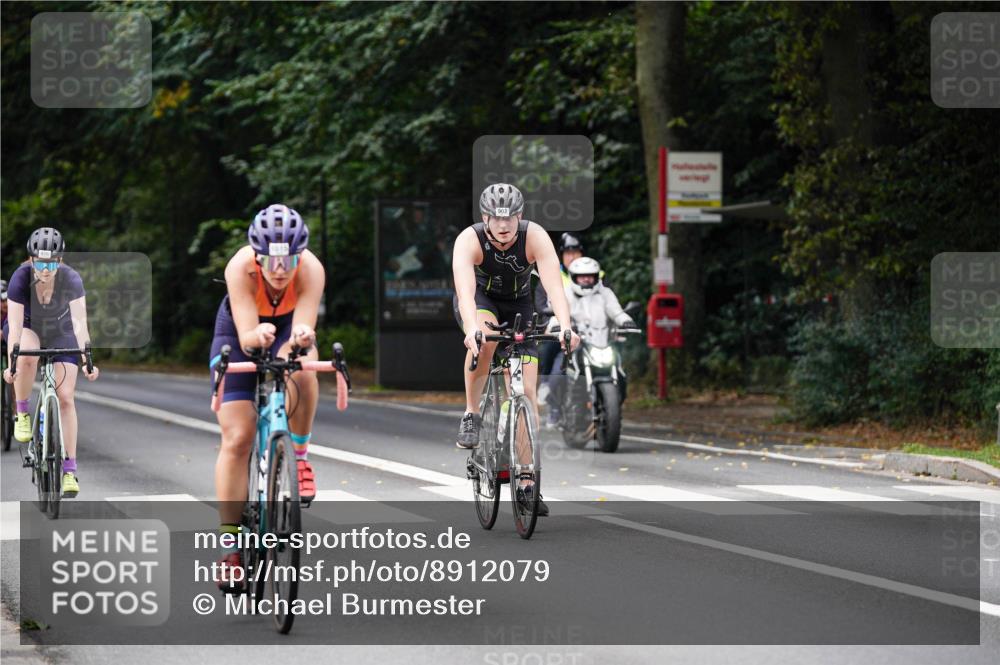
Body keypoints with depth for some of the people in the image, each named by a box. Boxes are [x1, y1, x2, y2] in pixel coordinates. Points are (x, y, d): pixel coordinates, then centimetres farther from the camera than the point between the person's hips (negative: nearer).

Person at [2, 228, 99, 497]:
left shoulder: (71, 279, -29)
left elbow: (79, 322, -34)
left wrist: (86, 361, -44)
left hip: (60, 333, 1)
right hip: (27, 327, -1)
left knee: (65, 397, -10)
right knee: (27, 356, -37)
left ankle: (69, 470, -5)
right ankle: (22, 413, -13)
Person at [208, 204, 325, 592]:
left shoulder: (311, 270, -33)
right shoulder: (241, 268, -36)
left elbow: (303, 329, -40)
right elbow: (245, 336, -40)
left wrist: (301, 339, -62)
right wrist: (258, 336, -62)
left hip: (287, 327, 1)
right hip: (240, 333, -1)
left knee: (301, 371, -36)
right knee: (237, 438, -10)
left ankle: (299, 457, -11)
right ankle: (230, 546, -3)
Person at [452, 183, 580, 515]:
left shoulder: (536, 237, -28)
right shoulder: (469, 240, -30)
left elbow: (554, 285, -39)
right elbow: (466, 290, -45)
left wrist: (565, 327, -56)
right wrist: (471, 329, -63)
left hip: (518, 304, 1)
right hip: (479, 300, -1)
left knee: (526, 391, -9)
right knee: (485, 337, -38)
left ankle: (526, 484, -4)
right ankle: (471, 416, -17)